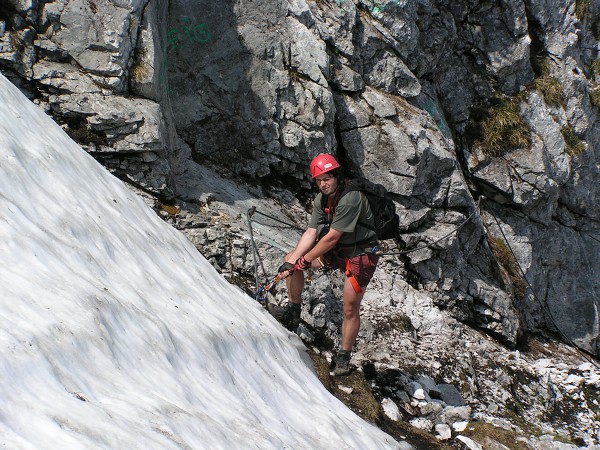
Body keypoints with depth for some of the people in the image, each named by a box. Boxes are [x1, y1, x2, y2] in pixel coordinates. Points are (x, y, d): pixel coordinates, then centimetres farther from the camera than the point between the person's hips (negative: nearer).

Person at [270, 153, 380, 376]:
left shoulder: (350, 199, -28)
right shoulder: (321, 199, -2)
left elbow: (331, 237, -26)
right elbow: (311, 233, -5)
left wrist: (305, 260, -19)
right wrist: (293, 262, -16)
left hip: (360, 255, -8)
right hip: (336, 250, 8)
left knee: (350, 309, -6)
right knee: (291, 258, 0)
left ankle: (344, 357, 9)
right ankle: (293, 310, 12)